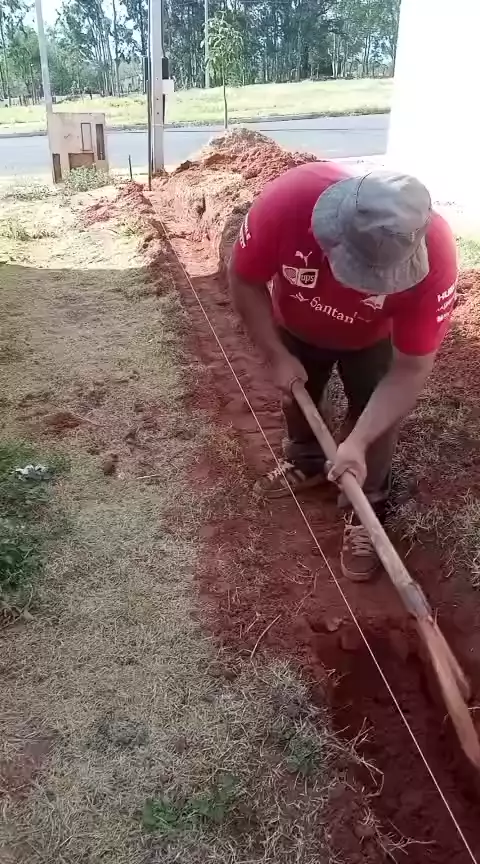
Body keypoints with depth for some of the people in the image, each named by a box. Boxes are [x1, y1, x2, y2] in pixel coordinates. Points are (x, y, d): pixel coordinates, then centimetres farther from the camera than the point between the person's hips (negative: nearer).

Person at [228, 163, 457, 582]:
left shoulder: (434, 255, -42)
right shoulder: (288, 199, -43)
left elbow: (411, 368, -33)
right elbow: (244, 281, -23)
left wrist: (358, 442, -39)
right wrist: (278, 356, -23)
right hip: (297, 326, 2)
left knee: (376, 417, -2)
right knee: (297, 396, 19)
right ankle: (305, 463, 48)